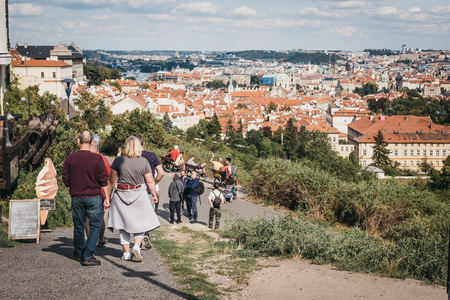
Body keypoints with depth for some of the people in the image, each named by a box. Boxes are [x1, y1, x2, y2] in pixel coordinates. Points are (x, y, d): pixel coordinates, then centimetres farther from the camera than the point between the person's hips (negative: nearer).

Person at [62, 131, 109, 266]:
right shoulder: (97, 158, -8)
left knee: (78, 226, 16)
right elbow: (103, 180, -5)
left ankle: (79, 253, 30)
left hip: (76, 197, 3)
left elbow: (65, 178, 6)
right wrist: (106, 198, 3)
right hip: (93, 197, -3)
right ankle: (88, 256, -5)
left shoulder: (70, 157, -2)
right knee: (95, 226, 3)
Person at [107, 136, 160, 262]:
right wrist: (154, 195, 12)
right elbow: (150, 181, -1)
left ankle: (126, 253, 12)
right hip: (139, 195, 0)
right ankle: (137, 246, -8)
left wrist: (109, 195, 9)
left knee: (123, 224, 10)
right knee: (140, 222, 12)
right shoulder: (144, 161, -6)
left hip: (121, 195, 1)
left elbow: (112, 181, -2)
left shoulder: (118, 161, -6)